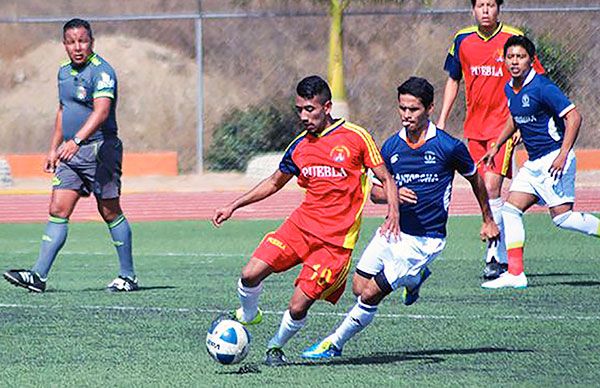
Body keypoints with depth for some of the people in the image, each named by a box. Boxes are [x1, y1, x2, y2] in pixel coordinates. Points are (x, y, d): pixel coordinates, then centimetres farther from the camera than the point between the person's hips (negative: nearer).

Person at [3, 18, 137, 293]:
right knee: (58, 210, -2)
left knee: (110, 212, 1)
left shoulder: (101, 71, -14)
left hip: (100, 149, -7)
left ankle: (128, 276, 12)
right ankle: (39, 275, -7)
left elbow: (101, 111, -29)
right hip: (70, 155, 7)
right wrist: (53, 148, 23)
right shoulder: (64, 72, 13)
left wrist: (76, 141, -41)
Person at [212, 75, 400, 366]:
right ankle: (247, 316, 18)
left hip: (335, 238, -4)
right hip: (301, 223, 4)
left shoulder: (356, 137, -5)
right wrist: (233, 207, 18)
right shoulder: (299, 146, 8)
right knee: (251, 274, -14)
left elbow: (386, 179, 0)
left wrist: (394, 213, -19)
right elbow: (274, 183, 23)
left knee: (298, 306, -10)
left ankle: (276, 346, 21)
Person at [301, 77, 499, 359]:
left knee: (370, 295, -10)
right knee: (359, 288, 5)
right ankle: (414, 278, 29)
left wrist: (488, 221, 16)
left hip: (424, 240, -5)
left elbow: (475, 179, 7)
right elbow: (375, 192, 9)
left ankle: (335, 344, 8)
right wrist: (394, 195, -15)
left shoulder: (449, 147, -11)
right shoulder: (391, 147, 1)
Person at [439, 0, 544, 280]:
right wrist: (442, 120, 13)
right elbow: (453, 80, 19)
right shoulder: (462, 40, 6)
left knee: (491, 188, -16)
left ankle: (494, 257, -14)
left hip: (503, 126, -5)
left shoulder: (512, 39, -6)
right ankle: (503, 257, 17)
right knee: (485, 192, 8)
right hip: (474, 127, 5)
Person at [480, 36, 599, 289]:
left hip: (554, 157, -8)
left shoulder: (542, 87, -16)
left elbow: (573, 117, -19)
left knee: (562, 216, -13)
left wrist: (563, 156, -24)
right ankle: (515, 274, 0)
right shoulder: (510, 89, 10)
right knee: (511, 209, 1)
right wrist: (497, 146, 28)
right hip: (534, 163, 8)